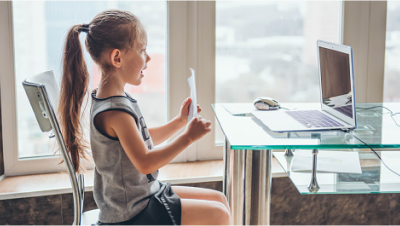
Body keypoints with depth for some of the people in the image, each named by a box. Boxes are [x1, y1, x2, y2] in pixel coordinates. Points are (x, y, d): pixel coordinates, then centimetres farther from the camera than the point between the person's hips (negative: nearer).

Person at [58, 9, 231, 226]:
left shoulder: (117, 98, 5)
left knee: (219, 199, 13)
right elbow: (145, 163, -26)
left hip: (144, 193, 10)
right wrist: (188, 137, -20)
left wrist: (179, 121, 9)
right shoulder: (115, 111, -27)